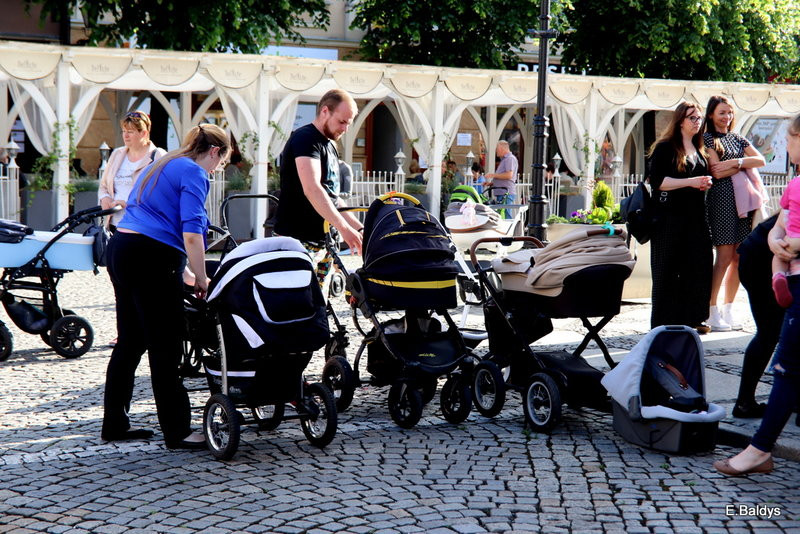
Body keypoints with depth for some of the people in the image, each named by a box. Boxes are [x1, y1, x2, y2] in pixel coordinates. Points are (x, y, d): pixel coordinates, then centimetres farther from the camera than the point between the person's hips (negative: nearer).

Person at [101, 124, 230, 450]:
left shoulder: (163, 165, 24)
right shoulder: (194, 173, -5)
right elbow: (191, 231, -16)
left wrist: (184, 275, 34)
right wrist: (201, 279, -9)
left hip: (120, 250, 9)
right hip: (152, 257, -9)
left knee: (130, 342, 15)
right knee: (165, 347, -5)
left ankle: (114, 424, 20)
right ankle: (177, 432, -1)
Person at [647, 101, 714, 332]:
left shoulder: (699, 151, 19)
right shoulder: (665, 148, -3)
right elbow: (657, 181, -13)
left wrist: (705, 183, 9)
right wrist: (690, 182, -18)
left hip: (696, 216, 7)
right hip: (670, 217, -7)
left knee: (697, 267, 0)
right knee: (667, 272, -4)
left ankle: (690, 318, 9)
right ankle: (663, 323, 0)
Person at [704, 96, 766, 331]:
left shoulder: (738, 139, 19)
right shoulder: (707, 139, 1)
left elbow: (761, 161, 6)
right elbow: (717, 172, -11)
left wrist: (736, 162, -8)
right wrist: (745, 164, -2)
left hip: (743, 198, 6)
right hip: (721, 199, -6)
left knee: (739, 258, 3)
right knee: (725, 257, -9)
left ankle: (728, 310, 11)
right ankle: (711, 311, -3)